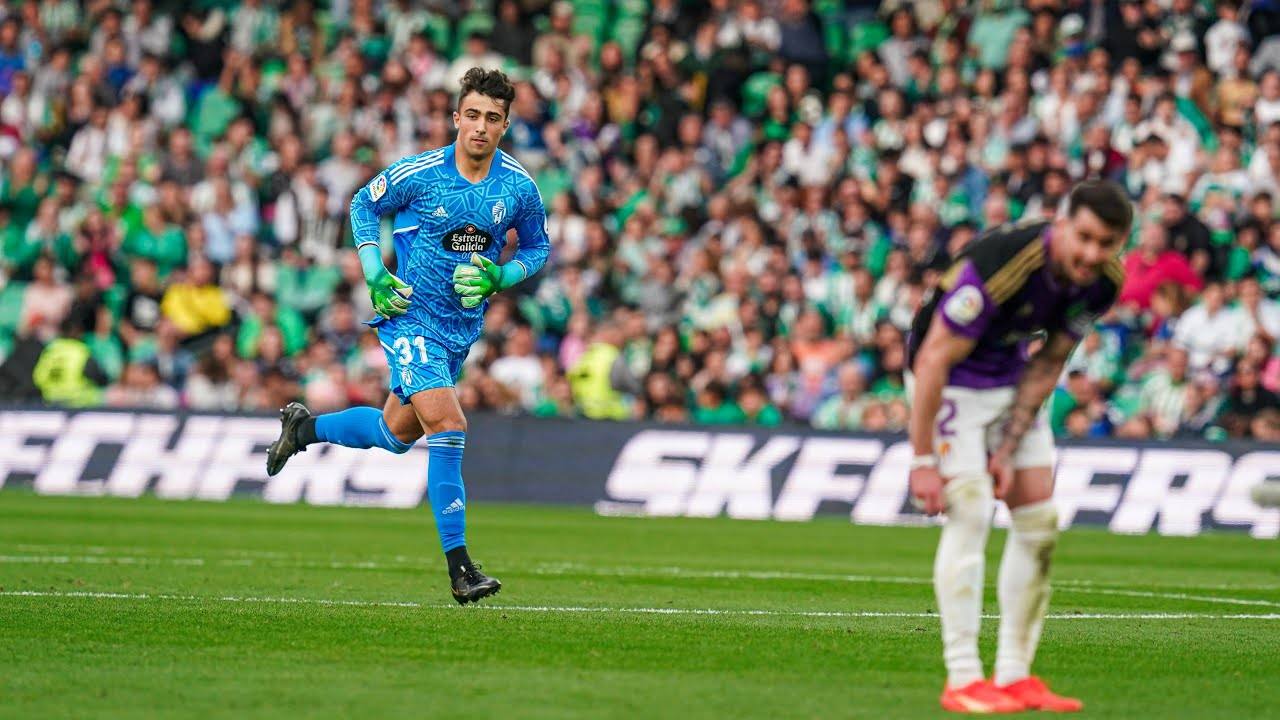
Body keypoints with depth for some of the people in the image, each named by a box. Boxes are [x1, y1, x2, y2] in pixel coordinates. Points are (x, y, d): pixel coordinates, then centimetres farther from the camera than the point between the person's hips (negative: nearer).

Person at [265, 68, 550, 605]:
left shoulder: (519, 188, -6)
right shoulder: (419, 173, -14)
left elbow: (537, 247, 10)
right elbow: (364, 205, 3)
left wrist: (500, 276, -10)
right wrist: (375, 275, -7)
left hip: (463, 328, 5)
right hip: (410, 315, -5)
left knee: (397, 432, 18)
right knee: (447, 426, -19)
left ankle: (304, 427, 46)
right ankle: (460, 569, -18)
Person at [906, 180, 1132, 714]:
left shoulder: (1105, 282, -13)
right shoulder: (1003, 264, -35)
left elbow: (1047, 365, -2)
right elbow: (934, 359, -29)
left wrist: (1009, 451, -6)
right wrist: (922, 461, -28)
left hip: (1016, 380, 7)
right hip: (952, 379, -7)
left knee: (1039, 522, 3)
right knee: (970, 515, -16)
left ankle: (1014, 675, 9)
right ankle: (962, 680, -13)